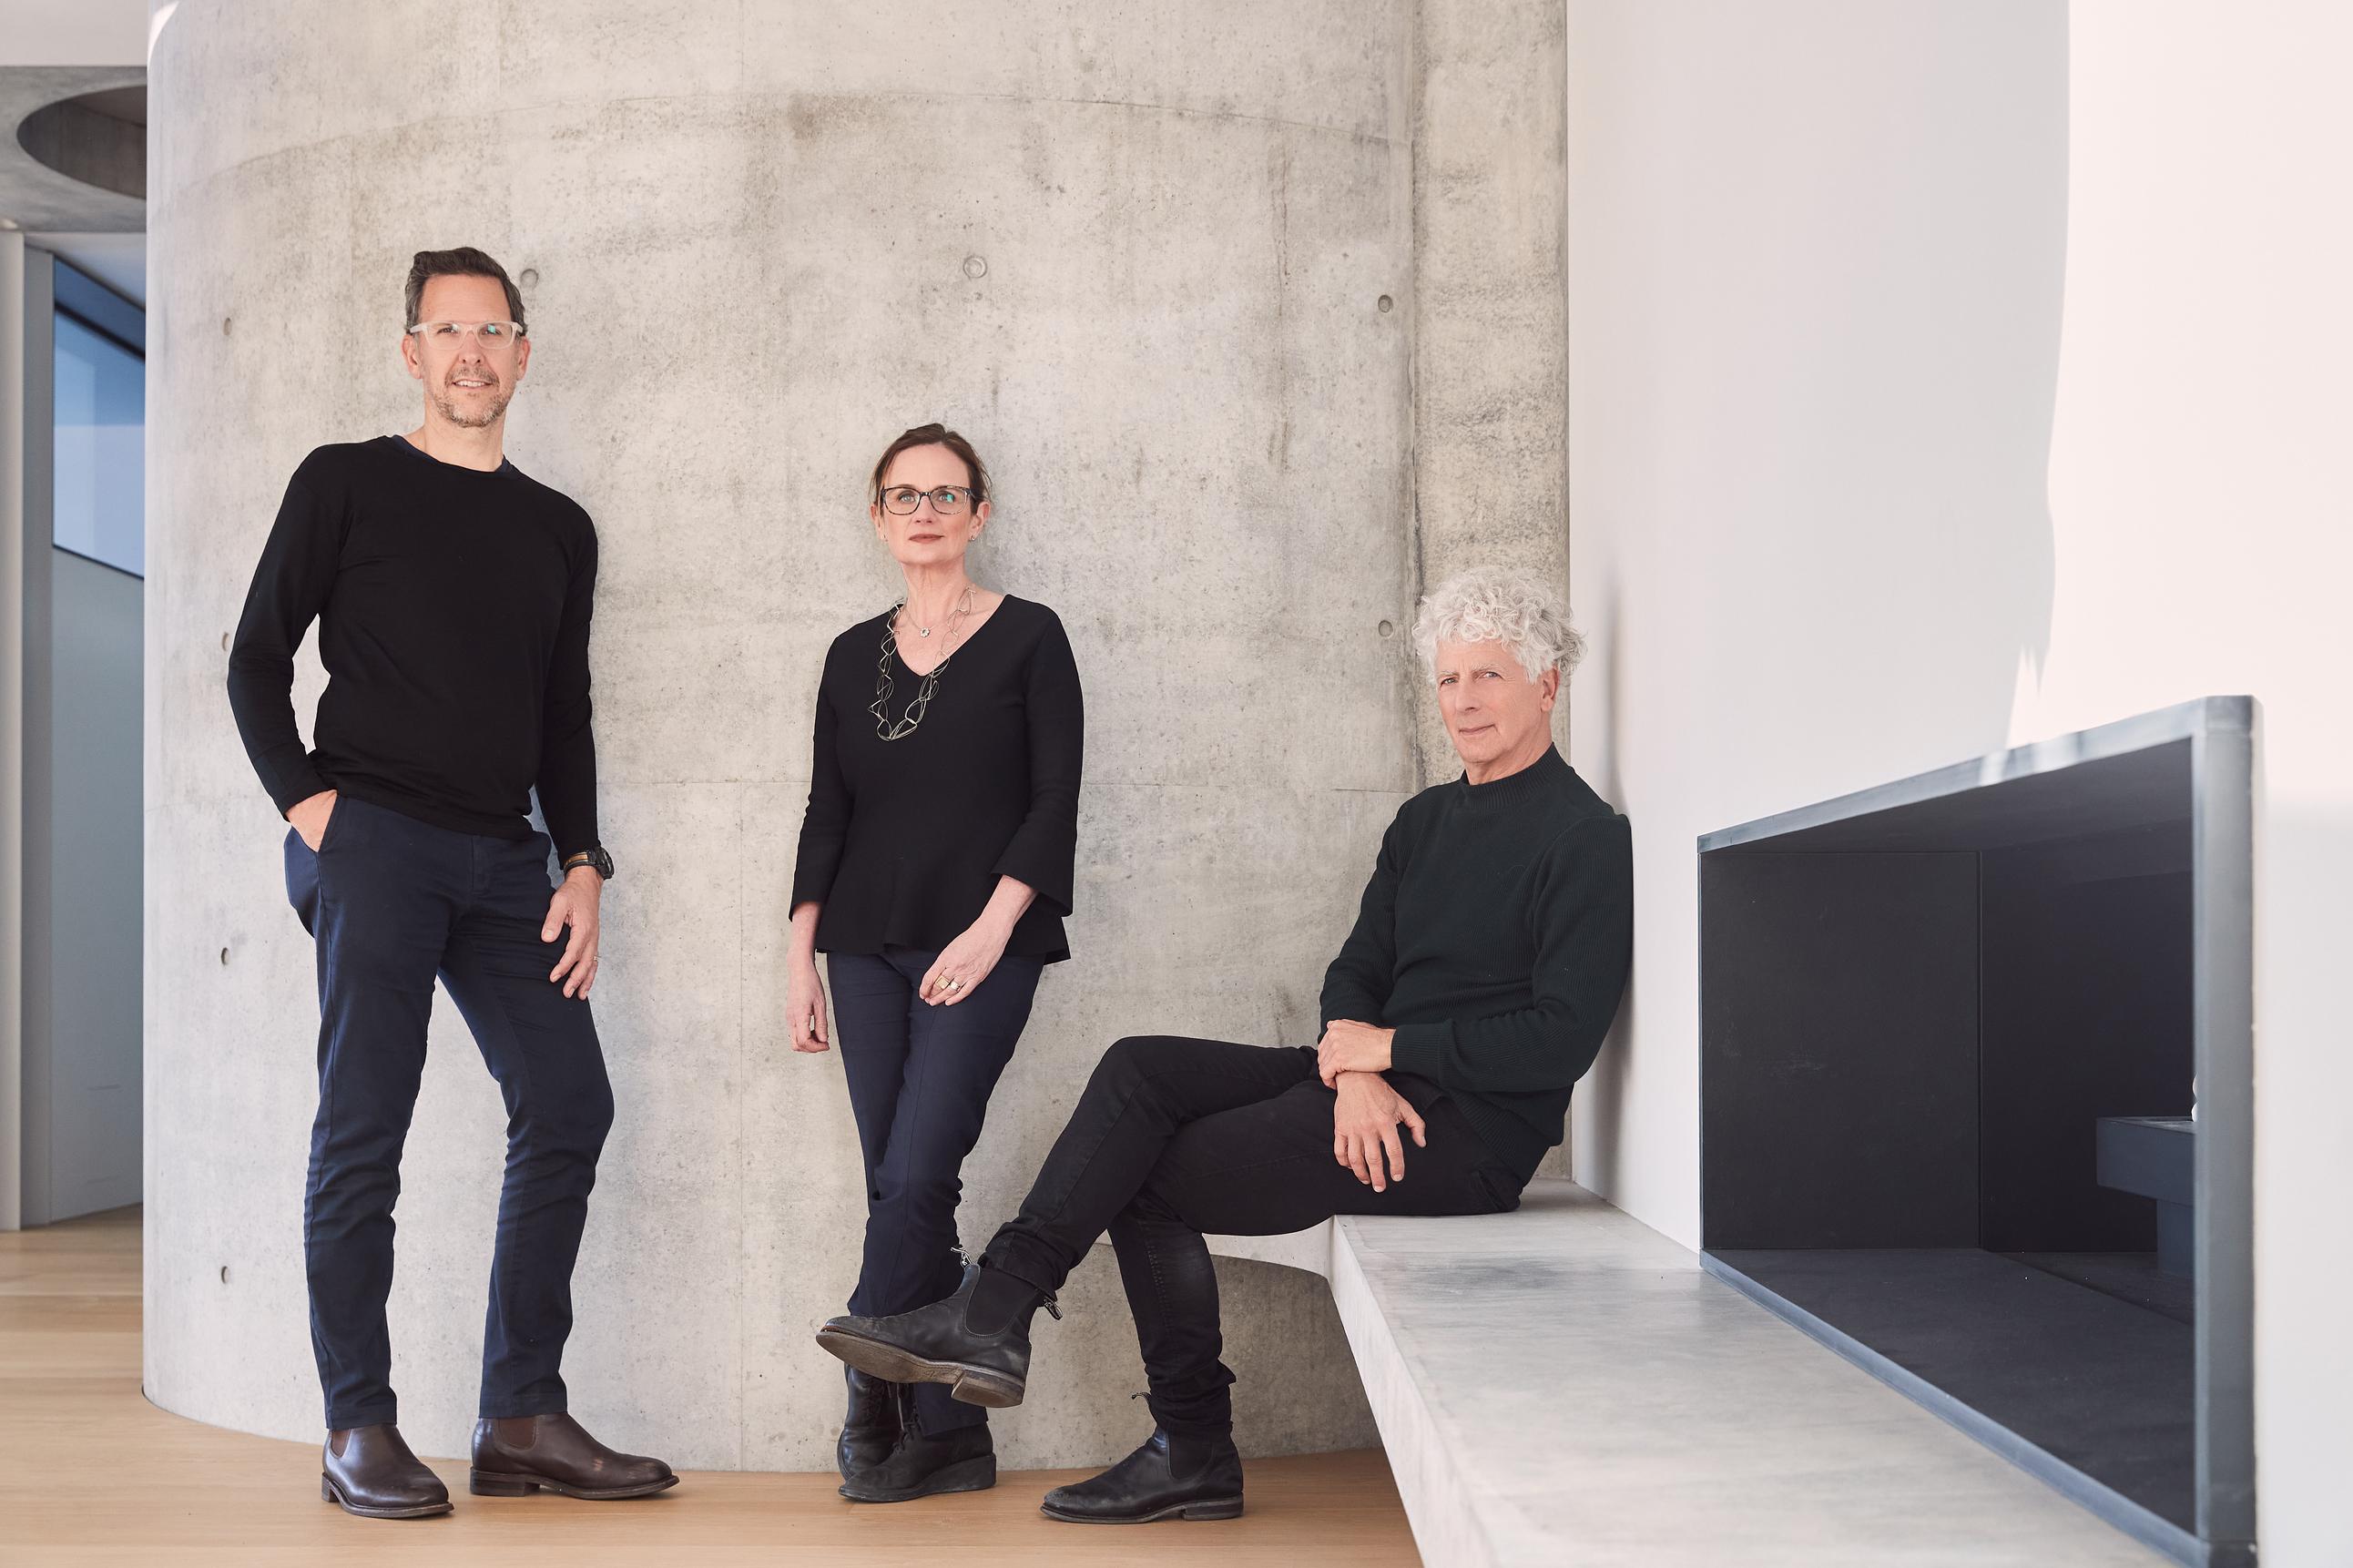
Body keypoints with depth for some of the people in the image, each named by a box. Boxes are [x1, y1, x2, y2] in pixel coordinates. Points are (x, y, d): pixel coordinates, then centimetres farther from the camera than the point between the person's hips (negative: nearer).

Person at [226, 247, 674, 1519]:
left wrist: (583, 867, 7)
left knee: (568, 1107, -2)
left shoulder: (559, 530, 18)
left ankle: (522, 1422, 6)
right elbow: (257, 660, 6)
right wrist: (304, 797, -8)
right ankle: (359, 1429, 3)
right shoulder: (345, 483, 6)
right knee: (363, 1128, -5)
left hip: (506, 859, 5)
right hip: (372, 840, -4)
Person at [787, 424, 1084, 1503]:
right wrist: (801, 958, 7)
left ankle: (871, 1388, 2)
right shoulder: (853, 656, 14)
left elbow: (1053, 801, -4)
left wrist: (990, 930, -14)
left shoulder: (1027, 638, 2)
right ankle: (949, 1437, 9)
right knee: (900, 1188, 3)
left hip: (981, 948, -4)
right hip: (867, 948, 4)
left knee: (914, 1176, -14)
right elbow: (827, 813, 13)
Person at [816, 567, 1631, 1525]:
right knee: (1140, 1069, -12)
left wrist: (1387, 1047, -12)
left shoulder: (1586, 839, -8)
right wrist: (1354, 1064, -10)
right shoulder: (1426, 818, 17)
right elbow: (1355, 973, 12)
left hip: (1472, 1131, -8)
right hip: (1380, 1089, 8)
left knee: (1149, 1176, -13)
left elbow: (1561, 1039, -17)